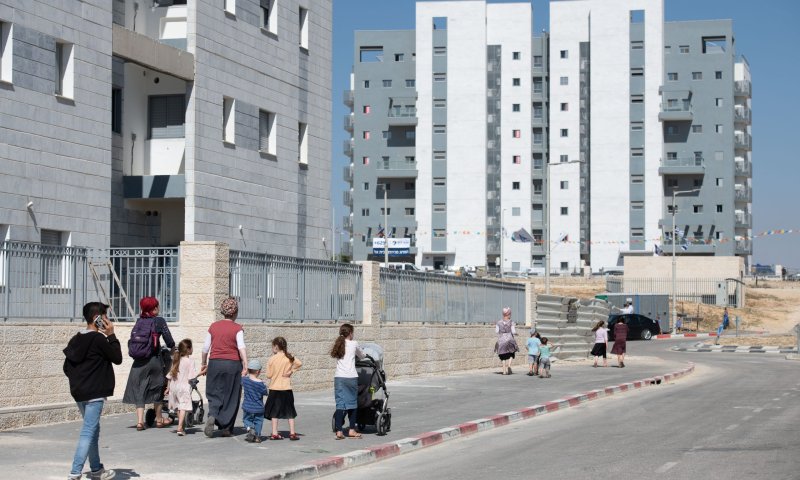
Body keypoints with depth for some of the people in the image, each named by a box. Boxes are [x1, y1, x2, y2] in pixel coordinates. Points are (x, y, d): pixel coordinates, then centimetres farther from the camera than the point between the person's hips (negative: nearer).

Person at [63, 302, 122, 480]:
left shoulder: (76, 339, 10)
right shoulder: (99, 339, -14)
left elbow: (67, 367, 12)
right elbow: (117, 358, -7)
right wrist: (111, 335, -3)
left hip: (79, 392, 9)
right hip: (94, 394, -9)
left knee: (93, 430, 20)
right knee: (88, 432, -9)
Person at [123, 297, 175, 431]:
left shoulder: (138, 322, 5)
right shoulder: (159, 321, -5)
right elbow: (169, 340, -5)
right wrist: (172, 347, 15)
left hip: (139, 361, 2)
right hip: (154, 359, -2)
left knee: (139, 390, 6)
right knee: (157, 389, 13)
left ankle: (140, 421, -4)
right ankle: (159, 419, 22)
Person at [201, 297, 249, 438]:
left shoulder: (213, 326, 6)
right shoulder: (237, 328, -4)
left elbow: (205, 347, 9)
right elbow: (241, 348, -15)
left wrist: (204, 364, 21)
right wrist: (245, 366, -15)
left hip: (214, 363, 2)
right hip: (232, 363, -2)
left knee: (214, 394, 10)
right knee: (231, 397, 8)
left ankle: (212, 415, -18)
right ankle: (226, 428, 9)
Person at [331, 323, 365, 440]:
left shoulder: (338, 345, 12)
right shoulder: (353, 344, 3)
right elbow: (362, 356, 17)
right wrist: (364, 355, 43)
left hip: (338, 377, 3)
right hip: (351, 377, -3)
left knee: (340, 404, 0)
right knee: (352, 403, 10)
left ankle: (339, 431, -7)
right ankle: (352, 430, 16)